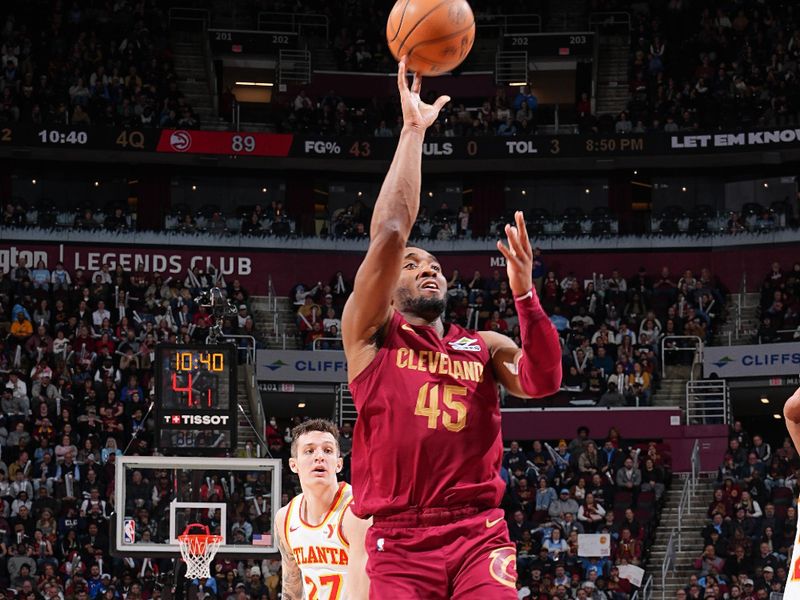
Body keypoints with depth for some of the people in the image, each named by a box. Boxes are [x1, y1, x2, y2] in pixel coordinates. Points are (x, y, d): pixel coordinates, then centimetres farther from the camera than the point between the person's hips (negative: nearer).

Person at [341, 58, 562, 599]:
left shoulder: (485, 347, 18)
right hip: (399, 540, -2)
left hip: (479, 536, 2)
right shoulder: (372, 335, 8)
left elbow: (542, 383, -2)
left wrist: (524, 292, -14)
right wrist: (413, 130, -1)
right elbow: (389, 232, -3)